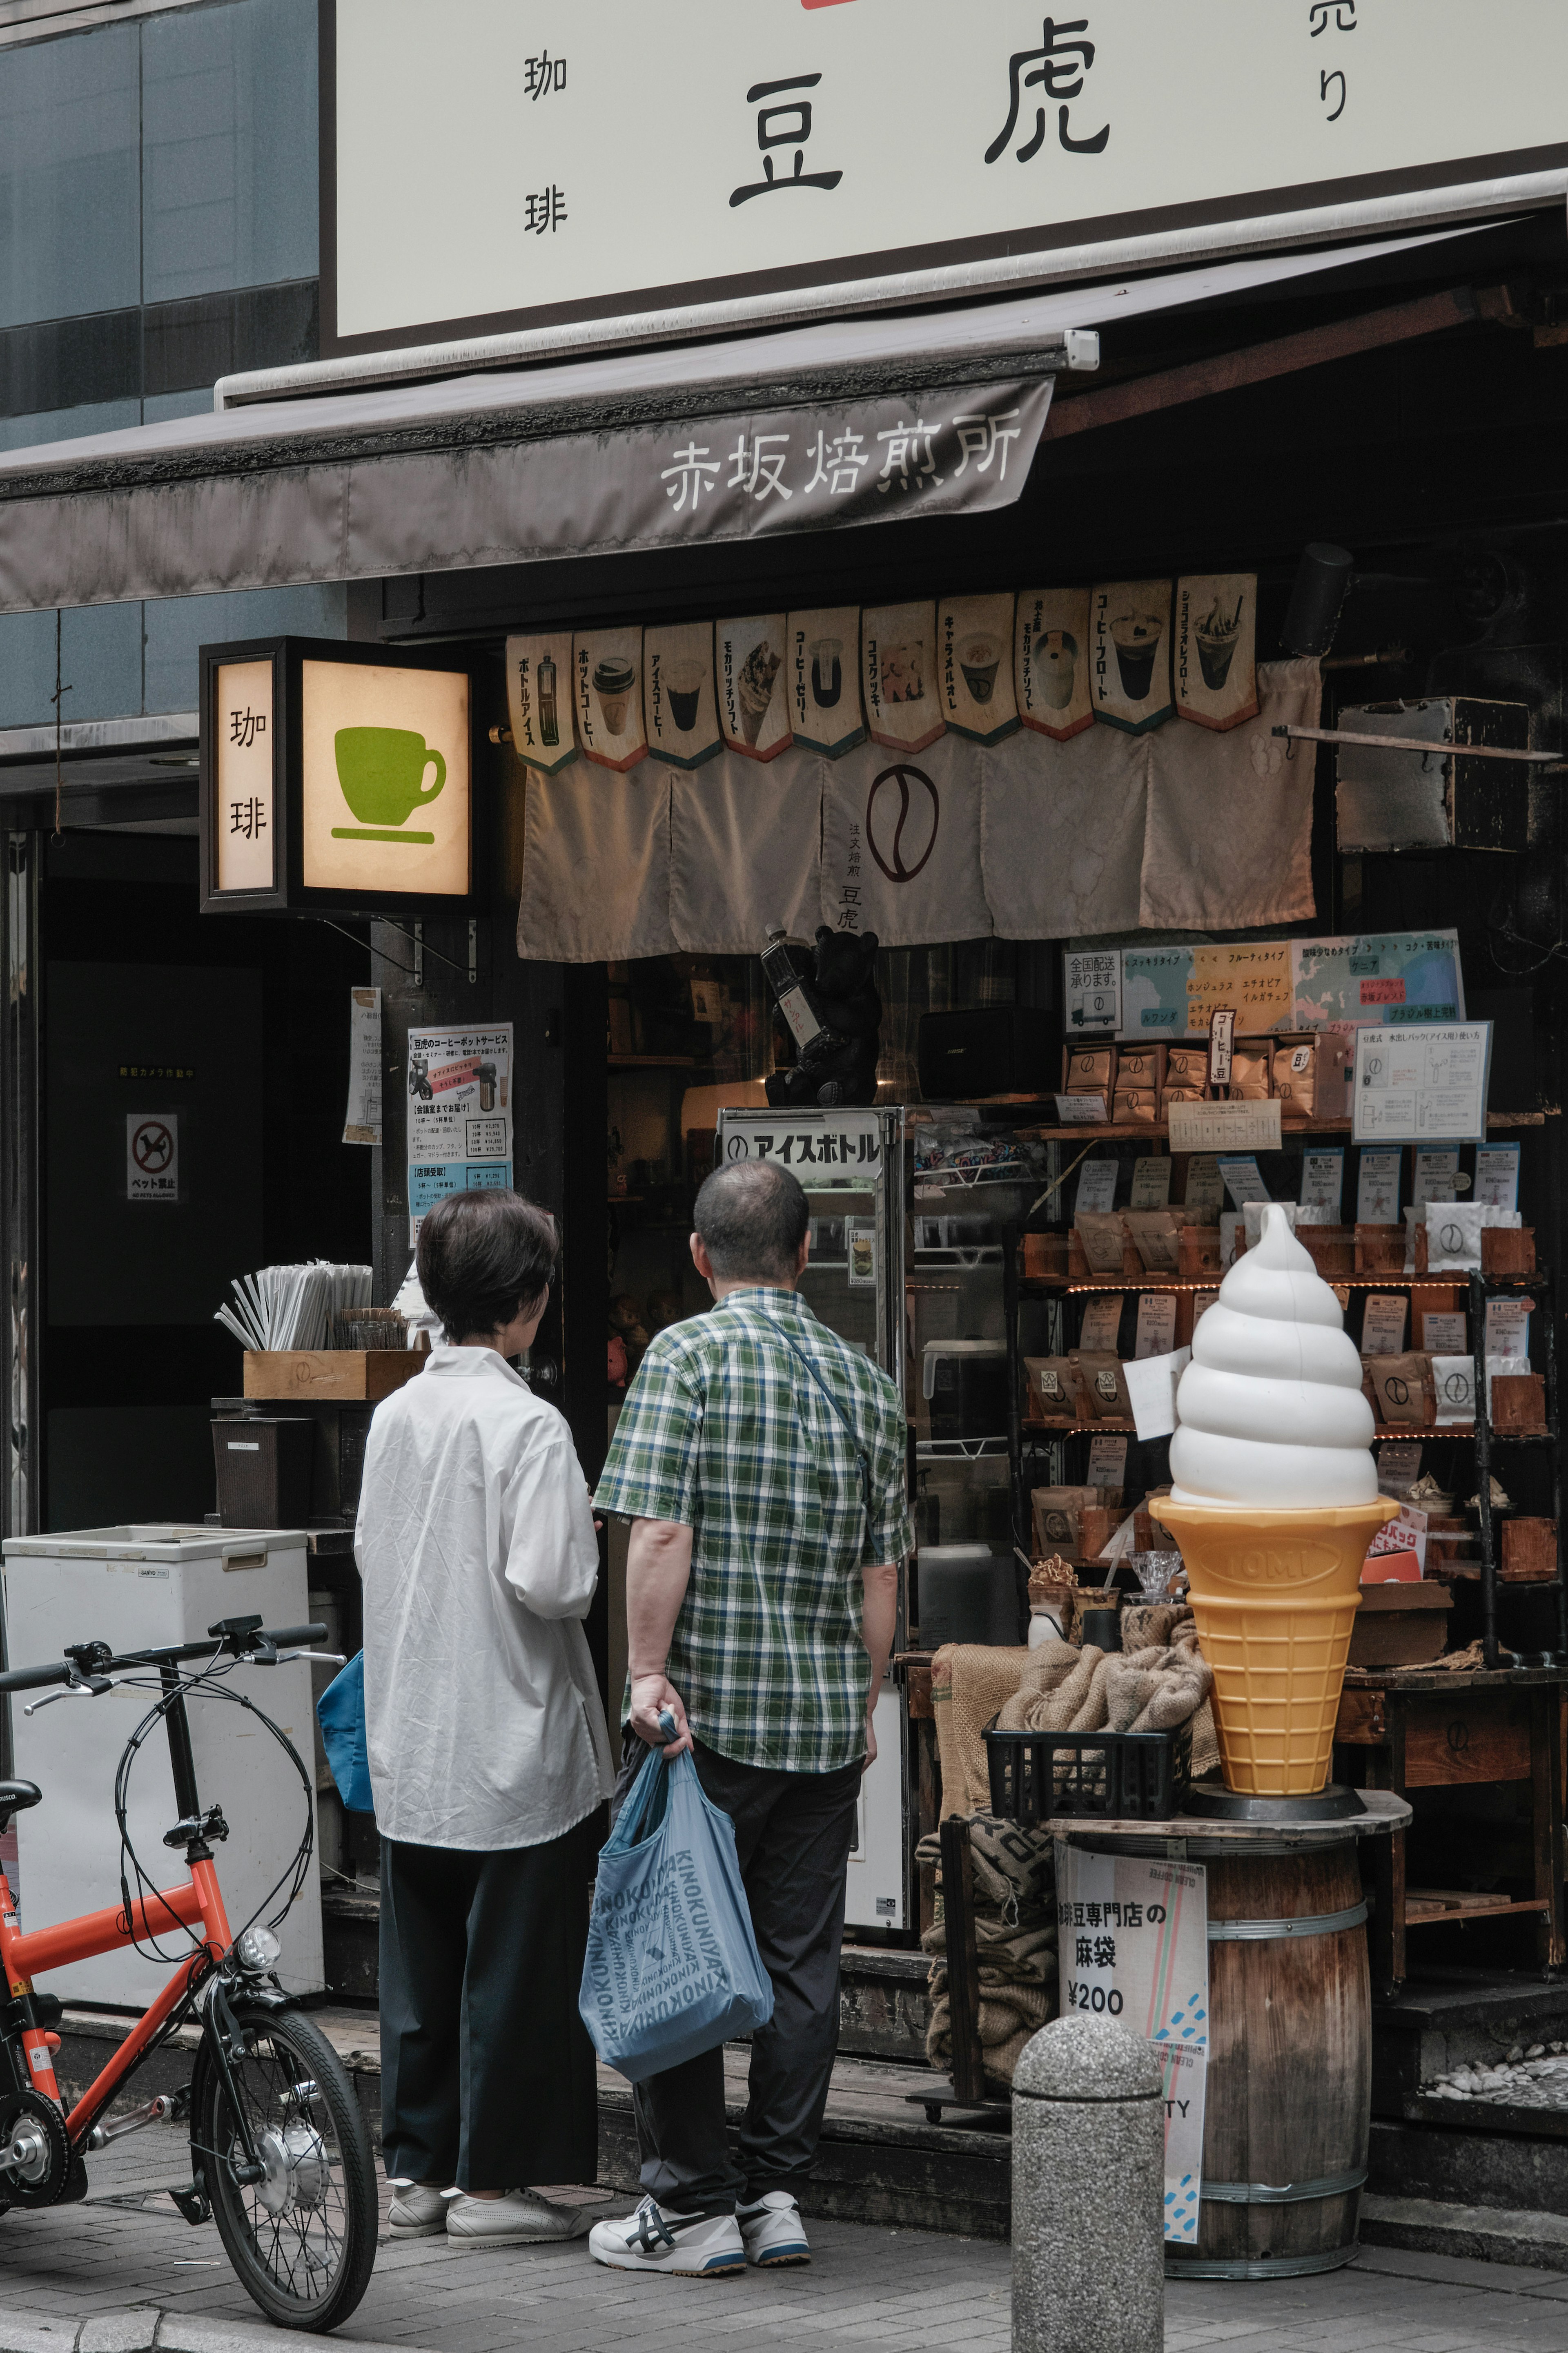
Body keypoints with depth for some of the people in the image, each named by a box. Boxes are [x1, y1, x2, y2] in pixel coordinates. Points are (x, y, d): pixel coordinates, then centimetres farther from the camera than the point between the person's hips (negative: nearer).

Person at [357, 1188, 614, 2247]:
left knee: (422, 1962, 13)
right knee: (515, 1964, 2)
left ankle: (419, 2167, 19)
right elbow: (550, 1582, -22)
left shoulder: (397, 1415, 5)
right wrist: (584, 1540, -3)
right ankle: (493, 2180, 5)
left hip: (411, 1744, 7)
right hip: (516, 1744, -7)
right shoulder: (529, 1426, -17)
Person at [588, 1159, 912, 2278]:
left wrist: (649, 1673, -14)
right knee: (801, 1960, 10)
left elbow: (662, 1531, -16)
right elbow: (881, 1573, 11)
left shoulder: (687, 1355, -8)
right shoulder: (867, 1382, 8)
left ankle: (692, 2206, 5)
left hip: (705, 1713, -5)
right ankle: (779, 2194, 13)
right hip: (826, 1719, 5)